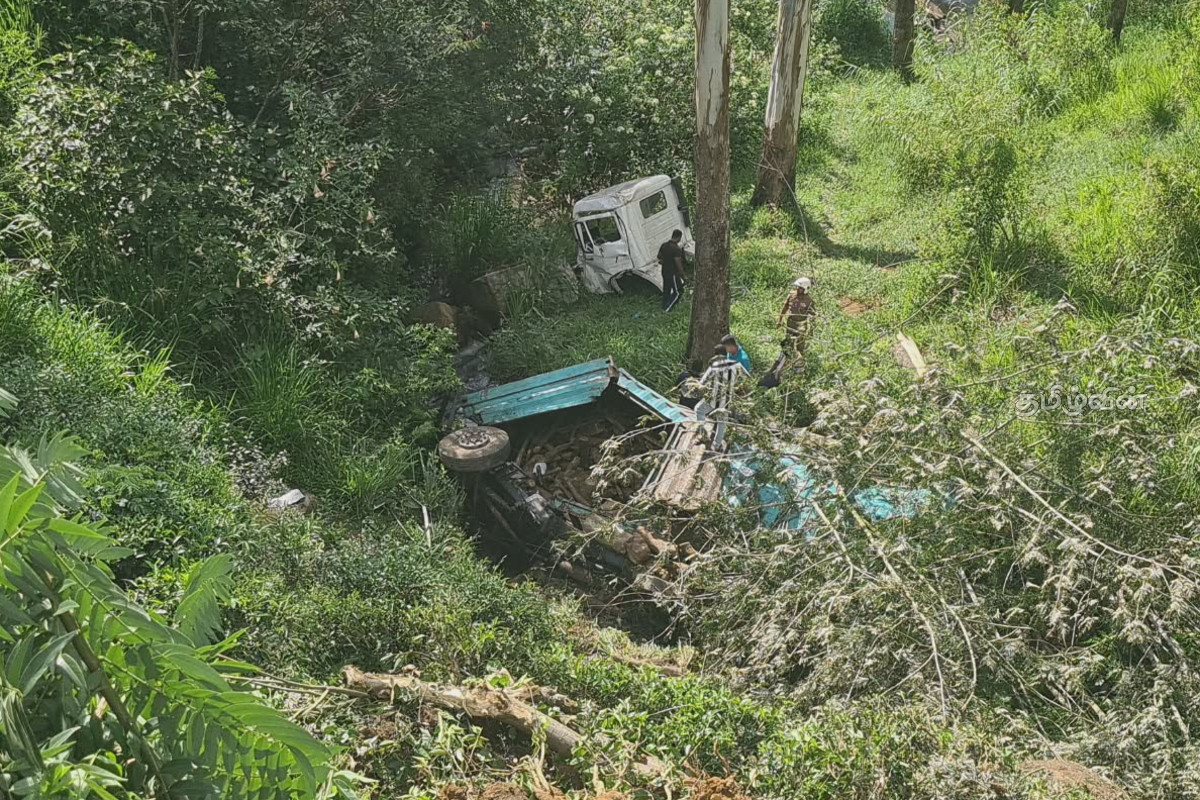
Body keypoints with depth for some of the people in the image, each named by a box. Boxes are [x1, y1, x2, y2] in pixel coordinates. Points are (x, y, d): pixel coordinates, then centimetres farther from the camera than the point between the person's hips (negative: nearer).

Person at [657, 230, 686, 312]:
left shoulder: (664, 245, 1)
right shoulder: (676, 249, -25)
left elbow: (659, 256, 16)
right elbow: (678, 263, -24)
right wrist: (682, 274, -13)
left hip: (665, 272, 8)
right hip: (673, 273, -8)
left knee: (666, 290, 20)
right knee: (678, 291, 5)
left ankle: (664, 307, 30)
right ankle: (667, 308, 3)